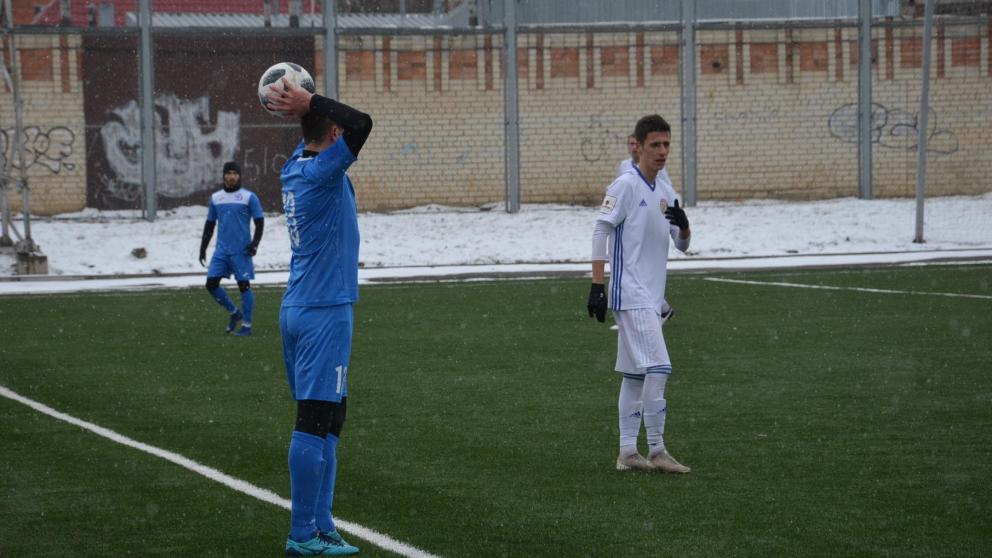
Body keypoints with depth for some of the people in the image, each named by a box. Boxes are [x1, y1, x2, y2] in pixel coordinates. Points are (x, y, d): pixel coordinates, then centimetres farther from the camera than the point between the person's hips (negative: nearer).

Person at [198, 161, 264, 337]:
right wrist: (203, 247, 13)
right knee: (211, 283, -1)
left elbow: (259, 222, -2)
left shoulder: (249, 197, -3)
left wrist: (255, 242, -15)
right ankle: (234, 313, 19)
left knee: (244, 285, -3)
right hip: (221, 250, 5)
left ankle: (247, 325, 4)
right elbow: (209, 224, 17)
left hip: (241, 251, -5)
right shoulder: (215, 197, 10)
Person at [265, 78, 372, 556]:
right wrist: (308, 102, -15)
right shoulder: (322, 172, -15)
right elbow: (360, 122, -25)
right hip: (325, 315, -9)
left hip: (298, 312, 9)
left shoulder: (296, 167, 10)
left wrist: (306, 107, 11)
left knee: (327, 422, 11)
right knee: (314, 424, -7)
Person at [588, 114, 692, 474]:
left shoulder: (665, 189, 13)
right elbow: (600, 232, -12)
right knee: (658, 368, -14)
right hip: (630, 294, -8)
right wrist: (597, 286, -16)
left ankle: (628, 453, 13)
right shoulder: (625, 186, -9)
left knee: (635, 374, 10)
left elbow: (682, 244, 17)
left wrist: (682, 225, -7)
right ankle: (656, 451, -10)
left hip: (651, 296, 8)